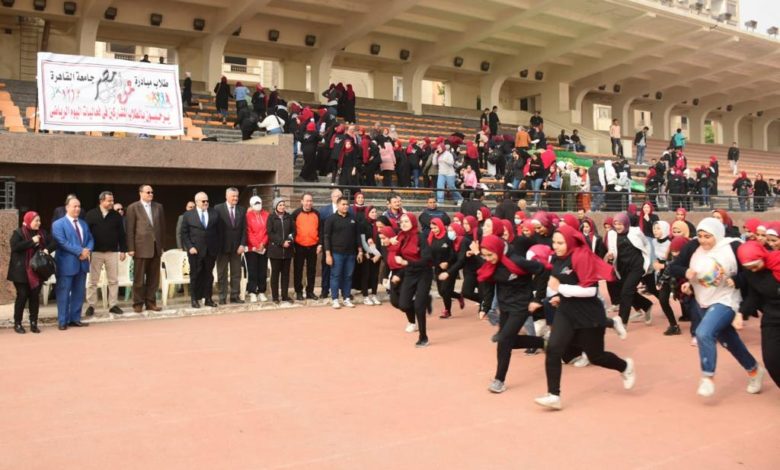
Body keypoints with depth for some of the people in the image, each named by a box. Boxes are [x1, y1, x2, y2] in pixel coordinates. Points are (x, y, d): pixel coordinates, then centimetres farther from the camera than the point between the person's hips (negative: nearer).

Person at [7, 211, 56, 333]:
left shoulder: (42, 233, 10)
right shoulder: (18, 233, -5)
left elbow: (54, 242, 7)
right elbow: (15, 247, -20)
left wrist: (47, 249, -12)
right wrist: (32, 241, -21)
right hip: (22, 272, -4)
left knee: (35, 296, 5)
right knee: (22, 296, -1)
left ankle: (33, 323, 12)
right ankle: (17, 323, 11)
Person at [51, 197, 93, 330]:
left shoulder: (84, 224, 16)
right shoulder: (58, 224, -5)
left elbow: (90, 239, 11)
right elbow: (62, 242, -16)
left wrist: (88, 250, -10)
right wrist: (80, 251, -19)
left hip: (82, 263, 6)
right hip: (67, 264, -6)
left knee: (79, 293, 9)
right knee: (64, 293, -1)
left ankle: (75, 319, 17)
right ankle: (63, 321, 5)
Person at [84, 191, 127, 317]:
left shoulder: (116, 215, 4)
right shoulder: (91, 215, -2)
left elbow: (121, 234, 6)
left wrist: (123, 250, 1)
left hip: (112, 252, 2)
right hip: (95, 252, -2)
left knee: (113, 280, 5)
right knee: (93, 281, 5)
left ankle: (113, 305, 13)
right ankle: (90, 306, 13)